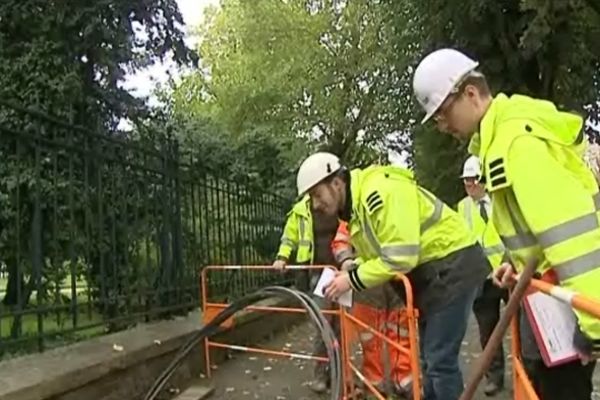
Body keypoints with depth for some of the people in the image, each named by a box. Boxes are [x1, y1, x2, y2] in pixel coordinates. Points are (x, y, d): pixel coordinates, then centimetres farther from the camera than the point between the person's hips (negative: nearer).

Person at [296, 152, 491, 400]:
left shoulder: (380, 192, -26)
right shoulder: (355, 205, 6)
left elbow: (400, 257, -29)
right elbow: (375, 254, 12)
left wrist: (353, 280, -21)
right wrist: (351, 271, -6)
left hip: (454, 263, -10)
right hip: (428, 269, 10)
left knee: (439, 359, -8)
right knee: (430, 356, 18)